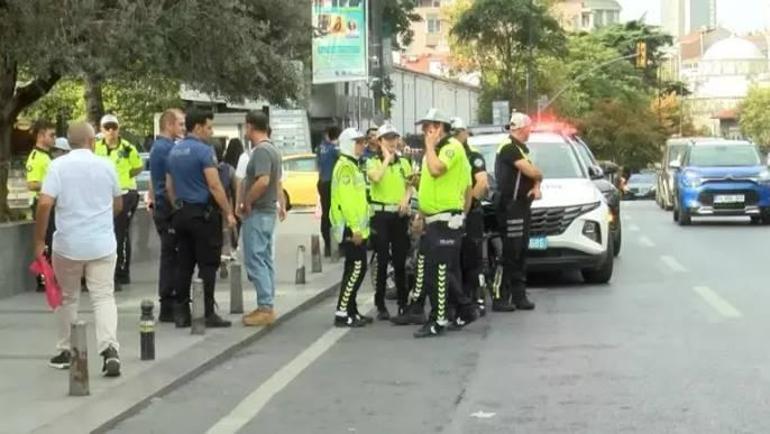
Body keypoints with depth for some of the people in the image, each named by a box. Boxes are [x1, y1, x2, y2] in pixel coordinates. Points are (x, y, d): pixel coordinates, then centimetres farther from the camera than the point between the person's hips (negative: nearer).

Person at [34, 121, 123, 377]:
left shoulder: (59, 165, -4)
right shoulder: (106, 166, 4)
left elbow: (45, 204, -14)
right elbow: (118, 205, 15)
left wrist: (39, 240, -5)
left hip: (68, 244, -1)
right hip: (102, 245, 1)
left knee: (67, 298, 15)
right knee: (104, 297, 0)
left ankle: (66, 352, 24)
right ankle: (109, 349, -17)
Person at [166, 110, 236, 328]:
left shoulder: (174, 152, 12)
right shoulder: (204, 151, -12)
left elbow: (169, 187, 17)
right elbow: (214, 186, -17)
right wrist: (228, 213, -11)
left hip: (181, 214, 7)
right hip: (203, 213, -7)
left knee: (184, 265, 9)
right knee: (207, 265, -3)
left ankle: (181, 313, 9)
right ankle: (208, 313, -3)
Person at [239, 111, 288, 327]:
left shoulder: (261, 150, -18)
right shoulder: (272, 149, 13)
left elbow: (263, 181, -30)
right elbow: (277, 181, 22)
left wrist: (246, 202, -18)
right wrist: (281, 205, 29)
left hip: (257, 213, -10)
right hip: (268, 211, 10)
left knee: (255, 261, -8)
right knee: (265, 260, 12)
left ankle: (265, 308, -8)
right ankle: (267, 307, 16)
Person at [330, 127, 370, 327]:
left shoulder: (352, 165, 19)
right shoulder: (345, 167, -14)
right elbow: (345, 200, -22)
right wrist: (354, 228, -23)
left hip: (355, 227, 10)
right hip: (350, 228, -10)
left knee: (356, 269, 12)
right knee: (356, 268, -11)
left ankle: (351, 311, 17)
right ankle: (342, 313, -9)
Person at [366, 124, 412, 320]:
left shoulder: (404, 163, 12)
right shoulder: (373, 162, 0)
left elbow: (409, 186, 12)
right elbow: (375, 177, -21)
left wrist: (406, 200, -8)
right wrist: (387, 159, -11)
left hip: (400, 214, 3)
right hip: (381, 214, -3)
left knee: (400, 261, 7)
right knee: (382, 261, -2)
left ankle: (403, 302, 16)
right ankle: (380, 305, 3)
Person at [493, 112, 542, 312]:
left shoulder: (521, 148, 19)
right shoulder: (509, 147, -13)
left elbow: (532, 172, 17)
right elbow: (530, 171, -22)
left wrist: (536, 186, -4)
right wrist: (539, 176, 0)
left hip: (522, 205, 10)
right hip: (511, 206, -10)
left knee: (521, 252, 11)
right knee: (509, 253, -10)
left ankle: (519, 296, 16)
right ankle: (500, 298, -9)